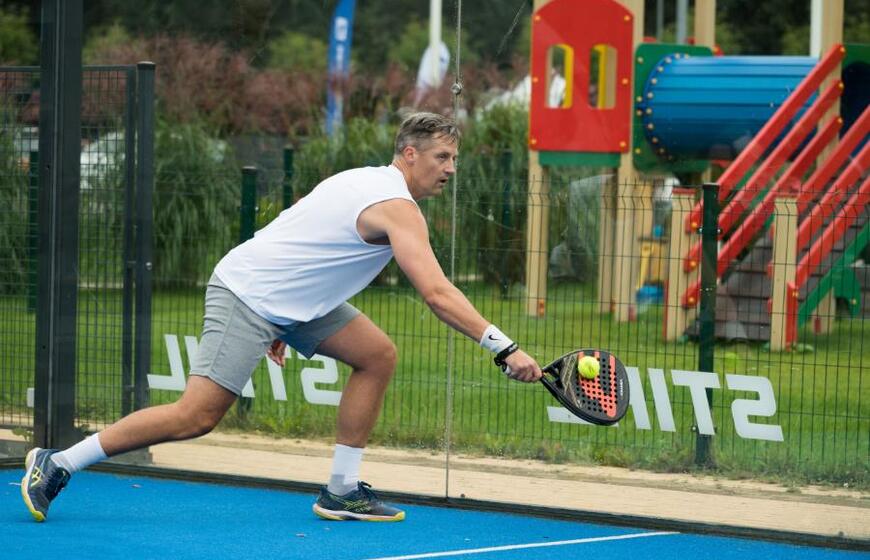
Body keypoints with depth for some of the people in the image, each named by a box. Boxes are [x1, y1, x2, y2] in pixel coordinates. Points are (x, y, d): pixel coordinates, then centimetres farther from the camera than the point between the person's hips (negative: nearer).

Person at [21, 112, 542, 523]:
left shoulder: (366, 181, 13)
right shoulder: (397, 207, -18)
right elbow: (438, 293, -28)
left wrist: (279, 326, 25)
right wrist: (506, 348, -29)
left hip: (290, 301, 10)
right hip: (245, 294, -10)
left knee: (378, 355, 3)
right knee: (196, 416, -15)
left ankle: (342, 491, 5)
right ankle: (57, 464, -6)